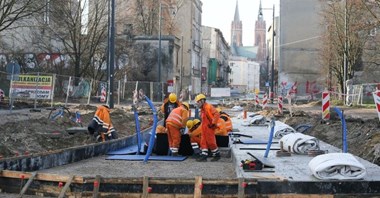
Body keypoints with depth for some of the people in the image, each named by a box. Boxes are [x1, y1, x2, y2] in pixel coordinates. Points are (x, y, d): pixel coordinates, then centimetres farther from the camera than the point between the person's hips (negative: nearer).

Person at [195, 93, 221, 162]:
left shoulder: (208, 107, -14)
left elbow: (217, 114, -23)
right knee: (203, 142, 6)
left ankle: (217, 155, 10)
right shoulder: (202, 109, 17)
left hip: (209, 128, -10)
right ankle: (204, 156, 7)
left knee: (211, 142, -4)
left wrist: (213, 123, -20)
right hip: (204, 128, 10)